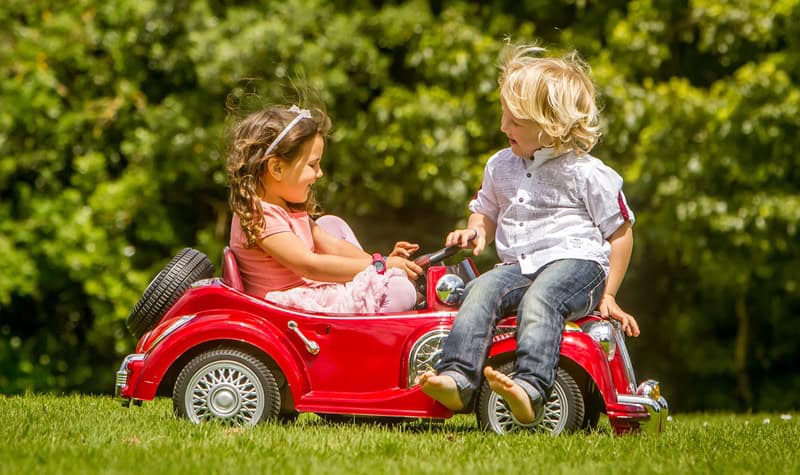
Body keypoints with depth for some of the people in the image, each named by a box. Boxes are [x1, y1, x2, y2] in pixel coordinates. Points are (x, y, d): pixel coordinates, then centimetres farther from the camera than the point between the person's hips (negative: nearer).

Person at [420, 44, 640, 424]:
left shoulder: (588, 174, -2)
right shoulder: (501, 166, 15)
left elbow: (621, 233, 4)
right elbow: (486, 212, 32)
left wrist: (608, 295, 0)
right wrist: (475, 231, 6)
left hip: (577, 264, -5)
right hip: (517, 266, 5)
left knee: (539, 299, -37)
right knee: (481, 290, -26)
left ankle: (530, 389, -52)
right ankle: (457, 378, -38)